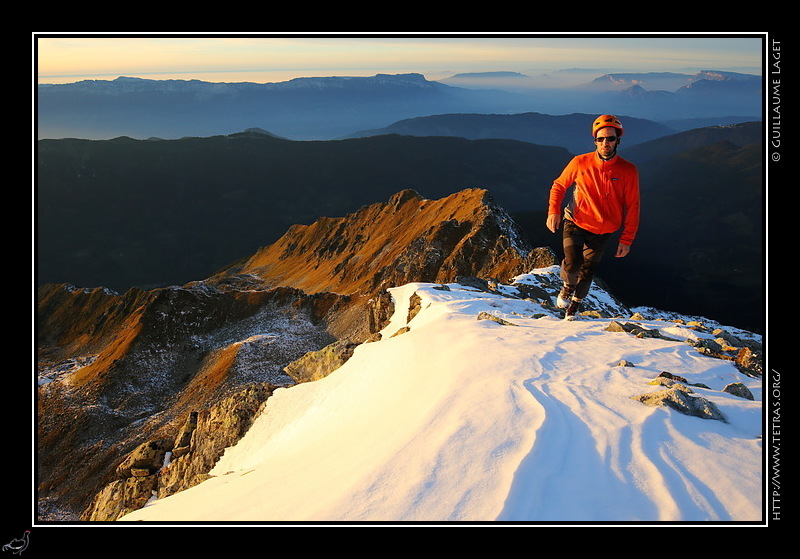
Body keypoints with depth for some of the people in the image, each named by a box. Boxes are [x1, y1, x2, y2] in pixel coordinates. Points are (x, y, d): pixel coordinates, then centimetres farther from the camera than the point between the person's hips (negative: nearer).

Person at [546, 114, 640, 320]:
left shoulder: (628, 171, -10)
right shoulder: (580, 163, -10)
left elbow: (632, 208, -3)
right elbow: (559, 185, 5)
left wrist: (627, 240, -6)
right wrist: (553, 211, -10)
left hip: (603, 232, 1)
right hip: (576, 223, -1)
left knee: (588, 269, 8)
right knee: (573, 263, -19)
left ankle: (577, 302, 35)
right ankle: (568, 286, 15)